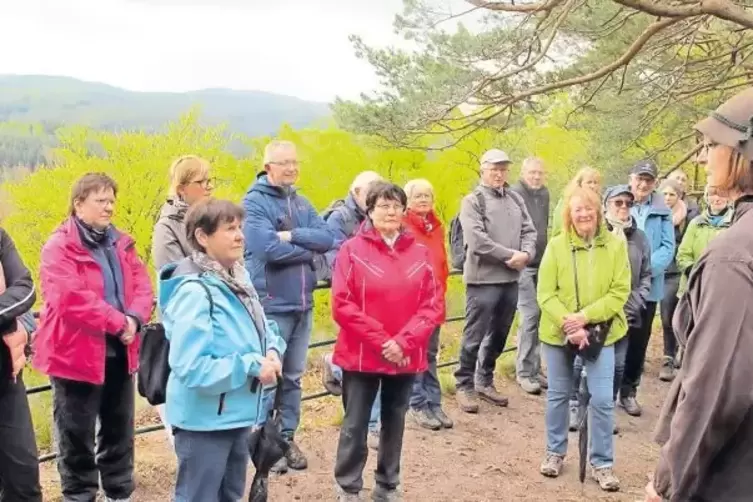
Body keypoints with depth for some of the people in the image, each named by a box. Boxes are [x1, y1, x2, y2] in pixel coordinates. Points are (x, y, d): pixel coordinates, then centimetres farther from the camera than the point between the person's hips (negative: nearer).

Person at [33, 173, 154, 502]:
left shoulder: (121, 244, 10)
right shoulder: (60, 247, -11)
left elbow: (142, 287, 4)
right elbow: (71, 298, -23)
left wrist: (134, 319, -16)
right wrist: (118, 322, -21)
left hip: (119, 352, 7)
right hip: (77, 354, -6)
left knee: (120, 430, 17)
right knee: (77, 436, 6)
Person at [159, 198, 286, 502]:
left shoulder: (237, 279, 4)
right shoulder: (194, 292, -24)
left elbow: (259, 328, 14)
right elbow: (191, 368, -29)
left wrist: (272, 350, -8)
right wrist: (252, 365, -23)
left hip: (236, 415, 9)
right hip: (204, 419, -9)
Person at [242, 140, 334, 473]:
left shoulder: (302, 203, 11)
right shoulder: (254, 202, -10)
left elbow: (327, 238, -2)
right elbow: (269, 249, -23)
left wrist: (292, 236, -16)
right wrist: (308, 249, -9)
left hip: (302, 303, 7)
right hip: (271, 305, -6)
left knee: (293, 376, 15)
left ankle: (287, 437, 26)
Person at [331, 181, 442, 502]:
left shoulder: (419, 253, 3)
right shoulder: (352, 250, -6)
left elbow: (433, 305, 1)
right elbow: (342, 305, -11)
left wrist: (404, 342, -12)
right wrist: (381, 341, -14)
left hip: (406, 357, 3)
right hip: (361, 355, -3)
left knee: (394, 423, 15)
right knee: (355, 425, 6)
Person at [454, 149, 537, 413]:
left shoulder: (515, 199, 13)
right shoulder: (473, 200, -5)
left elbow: (529, 231, 9)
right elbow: (477, 240, -16)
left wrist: (526, 254, -12)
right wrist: (510, 255, -14)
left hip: (511, 279, 6)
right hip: (483, 279, -6)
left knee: (498, 335, 15)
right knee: (475, 336, 0)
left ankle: (485, 382, 29)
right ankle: (464, 385, 13)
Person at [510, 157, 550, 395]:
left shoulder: (544, 194, 12)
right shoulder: (515, 194, -10)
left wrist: (547, 256, 18)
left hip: (541, 263, 7)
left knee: (540, 316, 8)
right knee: (530, 316, -9)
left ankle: (535, 369, 17)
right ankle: (524, 372, 0)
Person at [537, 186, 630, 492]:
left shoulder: (615, 245, -5)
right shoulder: (556, 246, -7)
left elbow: (620, 292, -8)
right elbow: (545, 294, -8)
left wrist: (585, 316, -19)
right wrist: (568, 324, -20)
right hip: (558, 332, 0)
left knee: (602, 399, -1)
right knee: (558, 395, 12)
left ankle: (602, 463, 15)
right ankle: (555, 452, 31)